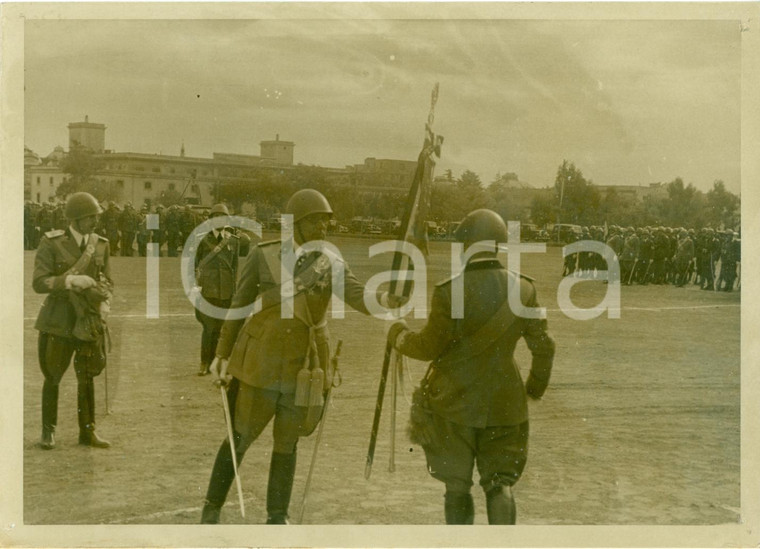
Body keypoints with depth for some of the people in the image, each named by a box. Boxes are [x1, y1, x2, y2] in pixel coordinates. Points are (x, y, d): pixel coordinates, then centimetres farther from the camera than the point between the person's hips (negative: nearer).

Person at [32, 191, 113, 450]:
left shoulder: (101, 245, 5)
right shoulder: (51, 243, -8)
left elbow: (106, 280, 16)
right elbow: (39, 282, -13)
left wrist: (104, 302, -3)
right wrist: (70, 280, -25)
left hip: (90, 320, 3)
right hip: (58, 320, -3)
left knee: (87, 377, 8)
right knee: (52, 377, 6)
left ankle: (88, 431, 19)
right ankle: (48, 431, 20)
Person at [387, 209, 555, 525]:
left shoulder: (450, 292, -16)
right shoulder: (522, 290, -5)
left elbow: (429, 347, -9)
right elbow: (543, 346, 3)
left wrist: (399, 336, 11)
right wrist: (536, 386, 20)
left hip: (455, 403, -2)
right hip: (504, 404, 3)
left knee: (457, 486, 12)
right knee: (500, 482, 12)